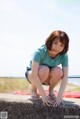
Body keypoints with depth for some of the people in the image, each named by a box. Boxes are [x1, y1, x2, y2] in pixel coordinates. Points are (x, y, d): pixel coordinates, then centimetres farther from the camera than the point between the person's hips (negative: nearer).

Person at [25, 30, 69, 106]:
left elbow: (65, 76, -26)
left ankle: (51, 91, -3)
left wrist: (59, 96, -37)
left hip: (48, 78, 2)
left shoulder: (64, 55, -21)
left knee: (58, 71, -32)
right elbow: (34, 75, -38)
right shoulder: (40, 52, -32)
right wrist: (43, 96, -40)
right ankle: (33, 89, -7)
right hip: (32, 74, -2)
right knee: (44, 69, -37)